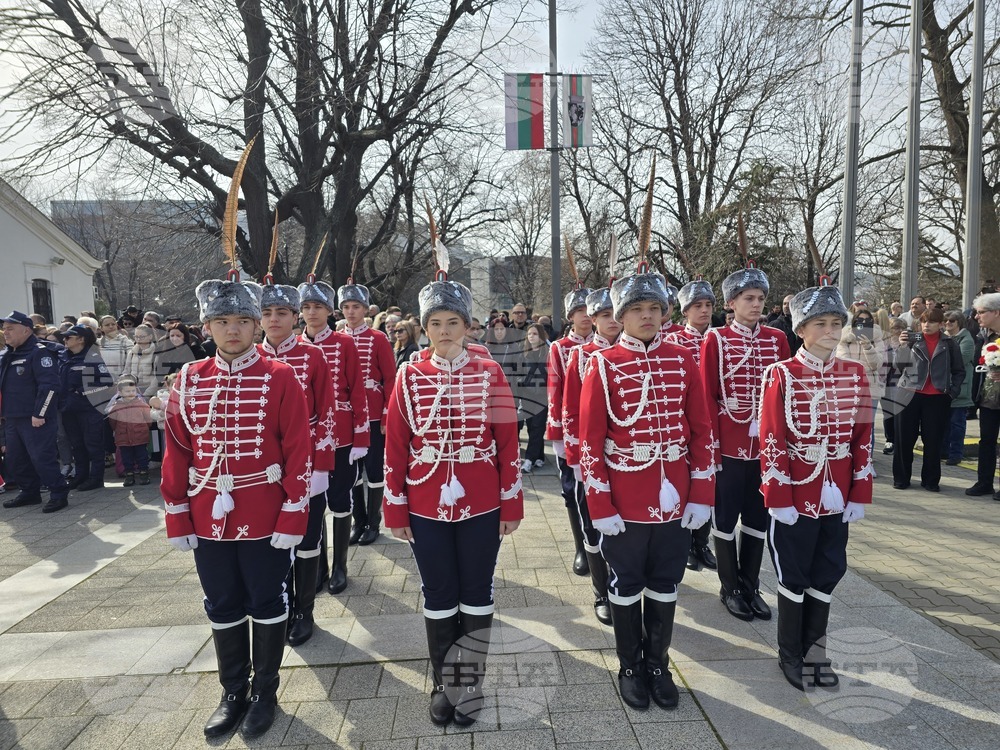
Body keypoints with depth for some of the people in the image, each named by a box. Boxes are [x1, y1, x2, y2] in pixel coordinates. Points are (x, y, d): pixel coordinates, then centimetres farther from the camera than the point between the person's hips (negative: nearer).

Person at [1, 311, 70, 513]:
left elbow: (49, 385, -20)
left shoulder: (40, 352, -13)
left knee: (42, 458, -8)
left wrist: (39, 414, -21)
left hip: (35, 419, -9)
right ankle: (29, 492, 29)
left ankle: (59, 494, 1)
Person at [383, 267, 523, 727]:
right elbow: (395, 447, 0)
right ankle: (443, 684, 31)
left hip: (481, 506, 0)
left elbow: (508, 443, -2)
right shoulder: (410, 376, -2)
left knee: (476, 595, 12)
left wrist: (511, 505, -2)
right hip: (427, 508, 1)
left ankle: (470, 683, 29)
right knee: (438, 598, 13)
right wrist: (395, 509, 0)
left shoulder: (490, 373, -4)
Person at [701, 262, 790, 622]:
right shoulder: (716, 339, -5)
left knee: (758, 518, 13)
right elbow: (707, 396, -6)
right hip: (729, 445, -3)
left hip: (766, 445, 4)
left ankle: (751, 585, 28)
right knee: (726, 518, 8)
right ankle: (730, 588, 23)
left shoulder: (777, 338, 5)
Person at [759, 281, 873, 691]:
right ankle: (791, 655, 27)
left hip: (836, 498, 4)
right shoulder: (781, 376, -10)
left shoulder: (855, 374, 3)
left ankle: (815, 652, 31)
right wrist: (779, 499, -14)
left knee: (826, 576, 14)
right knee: (794, 578, 9)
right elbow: (772, 442, -12)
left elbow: (863, 438, 6)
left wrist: (859, 495, 3)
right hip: (795, 498, -4)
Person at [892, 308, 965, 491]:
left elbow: (959, 371, 12)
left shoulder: (949, 345, 6)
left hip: (937, 398, 0)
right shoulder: (912, 340, 3)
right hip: (910, 395, 0)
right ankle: (901, 478, 14)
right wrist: (902, 346, -19)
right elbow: (898, 366, -5)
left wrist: (953, 391, 0)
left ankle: (930, 480, 17)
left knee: (933, 440, 5)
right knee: (904, 438, 3)